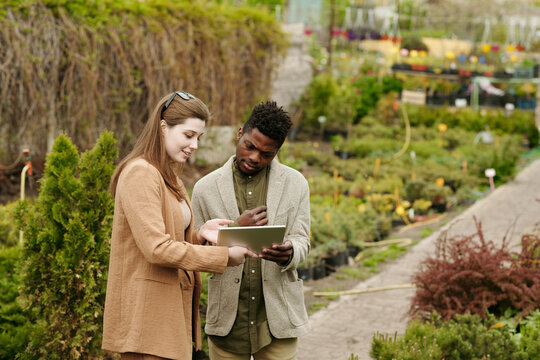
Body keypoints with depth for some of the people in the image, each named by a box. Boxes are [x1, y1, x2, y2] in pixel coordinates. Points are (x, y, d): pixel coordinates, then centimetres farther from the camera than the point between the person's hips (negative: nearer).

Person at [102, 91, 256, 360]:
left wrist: (199, 235, 1)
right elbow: (156, 249, -20)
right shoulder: (140, 173, -13)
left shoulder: (169, 178, 20)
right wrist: (223, 256, -16)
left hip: (172, 312, 10)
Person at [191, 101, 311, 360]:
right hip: (227, 318, 0)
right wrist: (236, 230, -15)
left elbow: (301, 241, 4)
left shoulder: (295, 184, 4)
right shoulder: (206, 188, 3)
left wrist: (288, 253, -21)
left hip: (276, 318, 0)